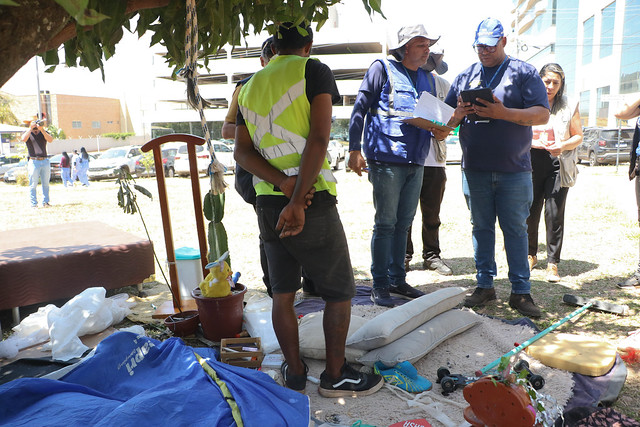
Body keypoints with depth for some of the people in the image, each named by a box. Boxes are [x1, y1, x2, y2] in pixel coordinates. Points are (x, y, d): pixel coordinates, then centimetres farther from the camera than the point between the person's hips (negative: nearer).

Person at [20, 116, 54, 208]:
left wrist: (42, 129, -14)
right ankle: (33, 204, -1)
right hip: (34, 161, -2)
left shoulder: (44, 132, 14)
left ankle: (45, 202, 10)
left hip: (45, 161, 2)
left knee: (46, 183, 4)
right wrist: (31, 128, -9)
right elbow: (23, 139, -12)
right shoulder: (27, 133, 10)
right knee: (33, 184, -4)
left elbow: (50, 140, -6)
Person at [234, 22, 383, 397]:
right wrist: (298, 201, -18)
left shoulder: (249, 87, 14)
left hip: (267, 202, 6)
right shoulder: (314, 71, -2)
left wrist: (283, 182, -10)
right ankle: (336, 375, 18)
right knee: (340, 291, 9)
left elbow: (243, 152, 4)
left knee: (283, 293, 13)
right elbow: (319, 138, -16)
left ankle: (295, 373, 25)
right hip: (312, 201, -6)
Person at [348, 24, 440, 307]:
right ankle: (380, 285, 7)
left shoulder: (425, 78, 20)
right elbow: (360, 108, -5)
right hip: (387, 158, -7)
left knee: (403, 223, 11)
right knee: (385, 224, -3)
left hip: (416, 162, 7)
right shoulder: (382, 68, -1)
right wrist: (355, 150, -11)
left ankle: (397, 279, 22)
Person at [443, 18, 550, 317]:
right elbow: (447, 121, 12)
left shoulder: (524, 73, 4)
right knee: (481, 228, 8)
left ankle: (520, 292, 10)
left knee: (515, 230, 2)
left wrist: (503, 113, -20)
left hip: (514, 171, -2)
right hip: (474, 170, 3)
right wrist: (458, 114, -11)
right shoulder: (465, 76, 13)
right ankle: (485, 285, 18)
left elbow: (542, 114, -6)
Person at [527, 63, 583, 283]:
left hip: (558, 165, 0)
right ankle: (531, 254, 23)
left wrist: (563, 146, -11)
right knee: (529, 211, 2)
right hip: (531, 163, 1)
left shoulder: (569, 107, 7)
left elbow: (578, 136, 10)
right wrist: (534, 143, -11)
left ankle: (553, 262, 4)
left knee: (554, 213, -5)